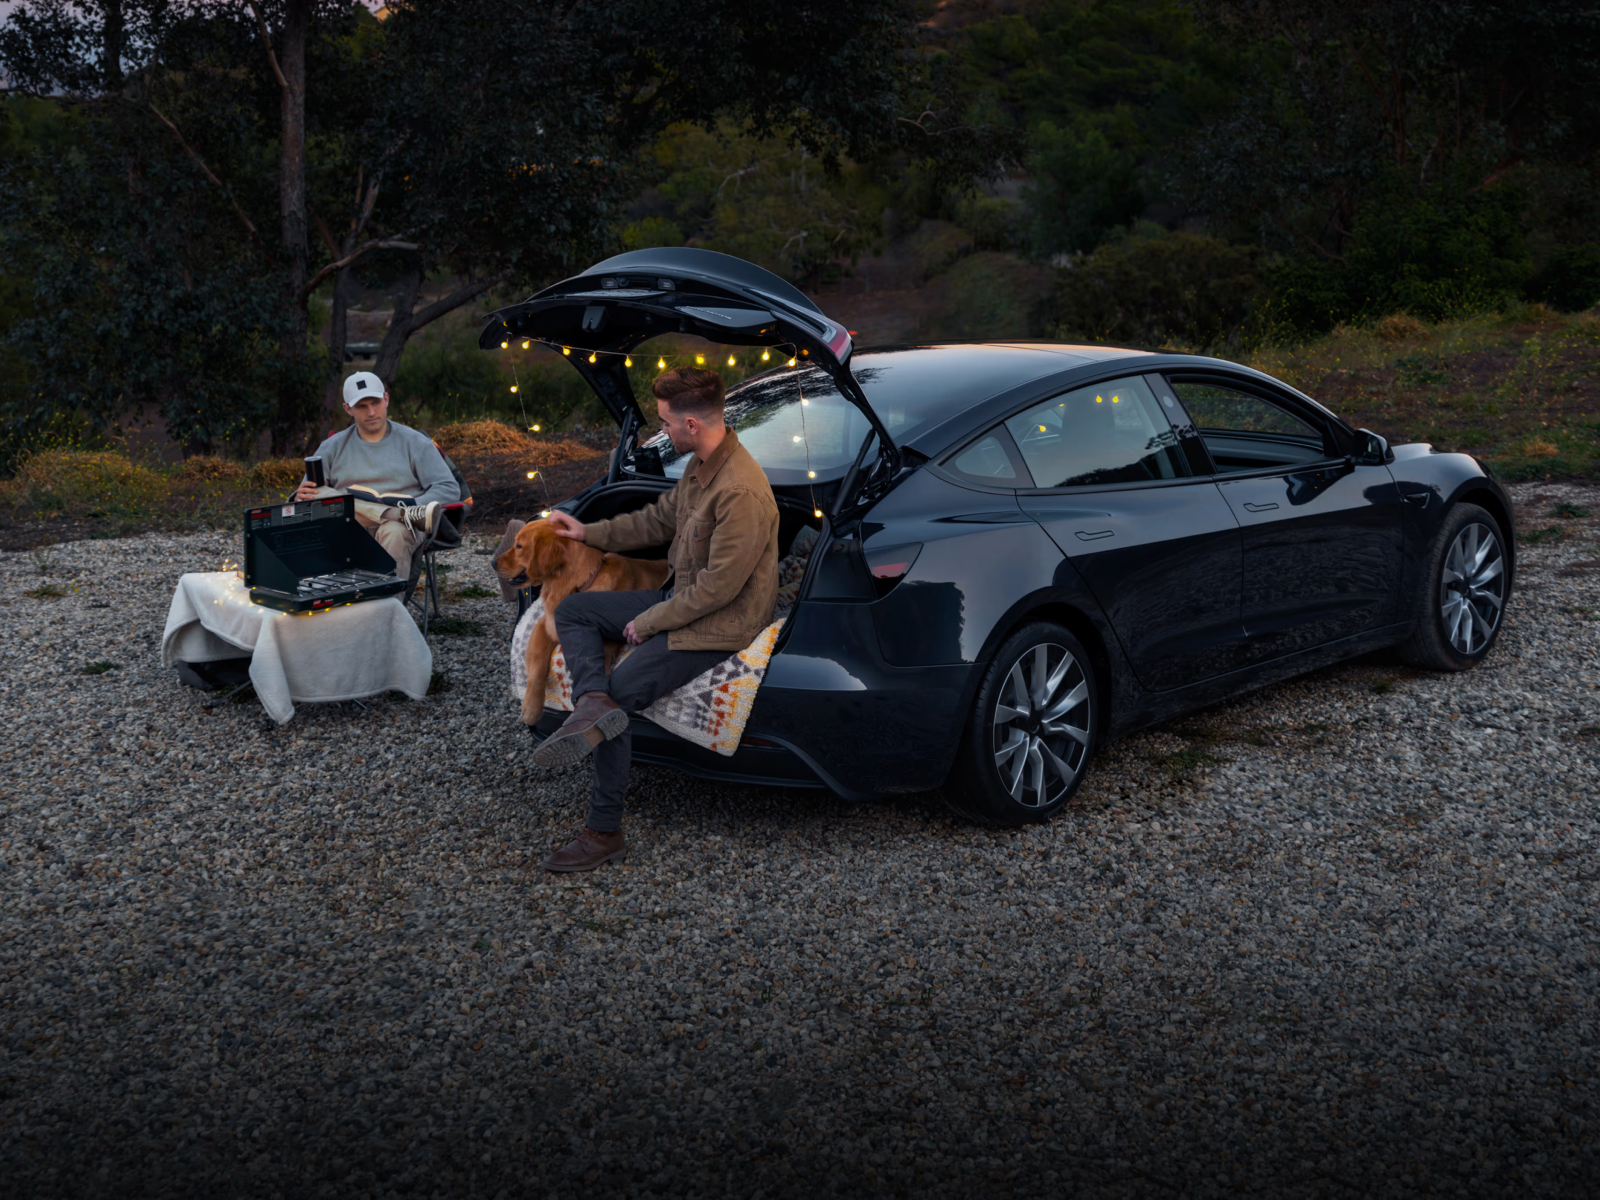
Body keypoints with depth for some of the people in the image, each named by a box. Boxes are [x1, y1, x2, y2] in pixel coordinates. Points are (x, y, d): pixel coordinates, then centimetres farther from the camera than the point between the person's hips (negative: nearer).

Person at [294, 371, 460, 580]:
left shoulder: (415, 443, 13)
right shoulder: (332, 448, 18)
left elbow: (449, 489, 6)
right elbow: (307, 493, 15)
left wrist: (412, 505, -13)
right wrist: (301, 497, -12)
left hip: (398, 527, -2)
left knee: (394, 531, -38)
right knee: (321, 494, -27)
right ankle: (408, 515, -38)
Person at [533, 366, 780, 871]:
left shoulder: (742, 493, -28)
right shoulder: (699, 466, 3)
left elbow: (719, 585, -27)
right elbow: (659, 518, 21)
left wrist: (648, 623, -18)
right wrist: (589, 534, 23)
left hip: (721, 623, -10)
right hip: (681, 599, 10)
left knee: (621, 692, -18)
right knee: (573, 610, 7)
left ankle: (604, 834, -9)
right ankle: (594, 703, -21)